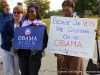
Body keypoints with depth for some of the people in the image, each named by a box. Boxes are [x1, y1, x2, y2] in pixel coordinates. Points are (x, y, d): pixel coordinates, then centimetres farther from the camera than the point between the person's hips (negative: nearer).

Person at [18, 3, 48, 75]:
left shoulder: (42, 25, -2)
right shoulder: (24, 24, 11)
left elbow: (45, 41, -6)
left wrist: (37, 50, -21)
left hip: (35, 54, -4)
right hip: (23, 53, 4)